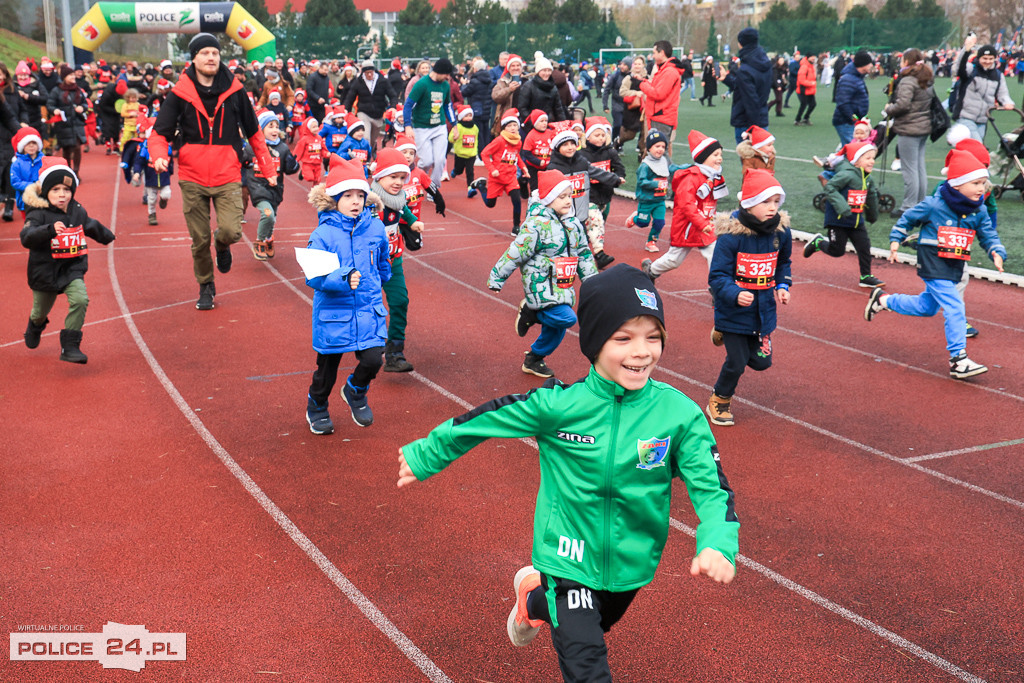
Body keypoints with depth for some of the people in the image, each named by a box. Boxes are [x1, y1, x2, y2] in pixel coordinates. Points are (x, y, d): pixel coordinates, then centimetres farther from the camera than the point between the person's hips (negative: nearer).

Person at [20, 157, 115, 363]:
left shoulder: (78, 211, -1)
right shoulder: (39, 214, -18)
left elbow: (90, 226, 21)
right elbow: (26, 238, -33)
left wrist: (106, 236, 39)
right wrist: (50, 229, -49)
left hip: (72, 269, 3)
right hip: (45, 271, -3)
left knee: (80, 300, -22)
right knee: (41, 311, 16)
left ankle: (70, 347, -13)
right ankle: (35, 327, 56)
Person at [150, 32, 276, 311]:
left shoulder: (234, 91, 2)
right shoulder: (180, 94, 0)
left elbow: (253, 132, 11)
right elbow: (160, 132, 1)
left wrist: (267, 168, 9)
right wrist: (159, 155, -21)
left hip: (227, 176, 0)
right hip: (192, 178, 0)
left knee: (231, 231, -16)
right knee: (200, 240, 5)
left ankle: (222, 244, 22)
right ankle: (206, 286, 28)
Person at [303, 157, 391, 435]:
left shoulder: (375, 228, -2)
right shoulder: (323, 234, -14)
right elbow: (313, 277, -20)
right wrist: (343, 278, -35)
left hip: (369, 310, 2)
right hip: (333, 312, -2)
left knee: (372, 360, -11)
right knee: (327, 367, 12)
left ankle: (356, 391, 24)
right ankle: (317, 407, 41)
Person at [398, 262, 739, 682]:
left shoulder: (680, 414, -17)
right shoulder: (557, 404, -20)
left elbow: (712, 487, -14)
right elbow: (482, 422, -8)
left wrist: (718, 544, -33)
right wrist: (423, 457, 3)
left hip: (631, 564, 3)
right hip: (569, 559, -3)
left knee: (592, 626, 31)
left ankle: (534, 597, 59)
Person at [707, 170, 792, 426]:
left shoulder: (781, 231, -3)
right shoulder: (731, 234, -21)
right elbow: (717, 276, -19)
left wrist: (783, 285, 3)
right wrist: (735, 294, -35)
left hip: (764, 309, 5)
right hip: (734, 310, -5)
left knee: (761, 361, 11)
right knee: (736, 363, 2)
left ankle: (727, 337, 39)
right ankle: (719, 402, 31)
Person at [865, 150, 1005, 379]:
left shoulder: (979, 212, 1)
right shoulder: (933, 205, -14)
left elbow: (989, 235, 5)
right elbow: (907, 219, 0)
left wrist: (997, 253, -13)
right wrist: (895, 241, 0)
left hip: (954, 270, 7)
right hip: (933, 267, -7)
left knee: (927, 307, 20)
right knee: (954, 309, -16)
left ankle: (883, 300, 40)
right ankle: (958, 360, -12)